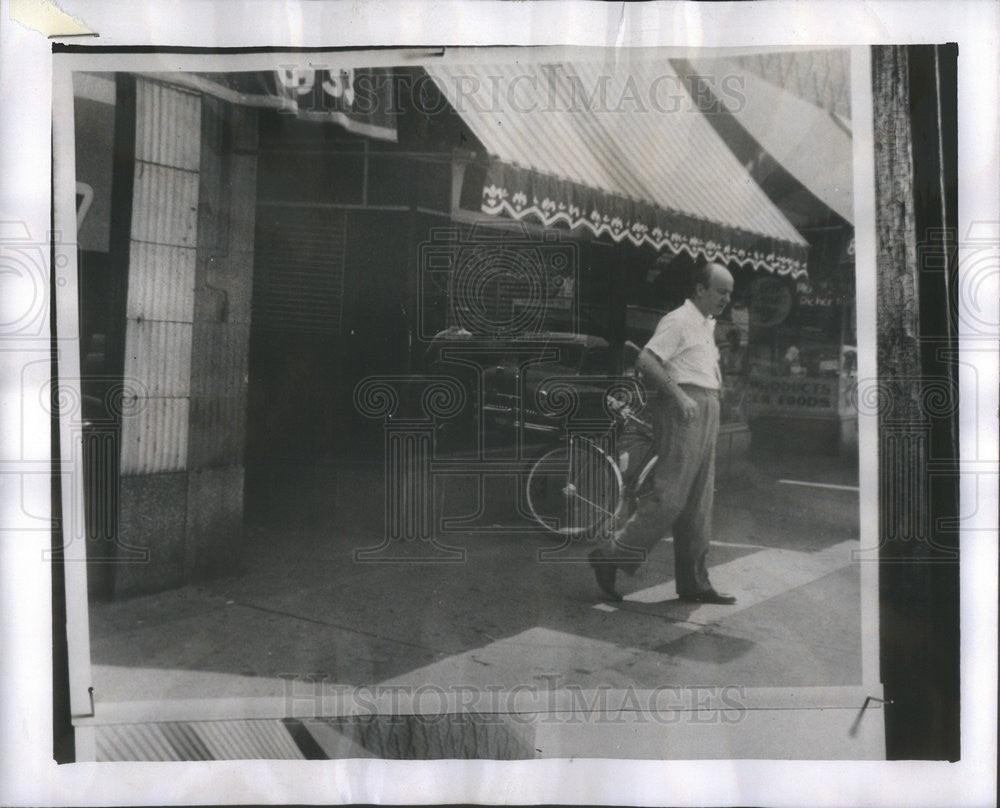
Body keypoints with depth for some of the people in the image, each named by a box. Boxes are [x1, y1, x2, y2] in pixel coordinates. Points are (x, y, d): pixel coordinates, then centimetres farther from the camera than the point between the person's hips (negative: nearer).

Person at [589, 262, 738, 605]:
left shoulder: (708, 324, 21)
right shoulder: (679, 320, -8)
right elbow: (647, 360, -20)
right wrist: (679, 396, -23)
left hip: (706, 411, 10)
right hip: (684, 411, -9)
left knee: (698, 504, 10)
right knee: (670, 497, -12)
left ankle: (694, 584, 16)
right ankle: (611, 557, -2)